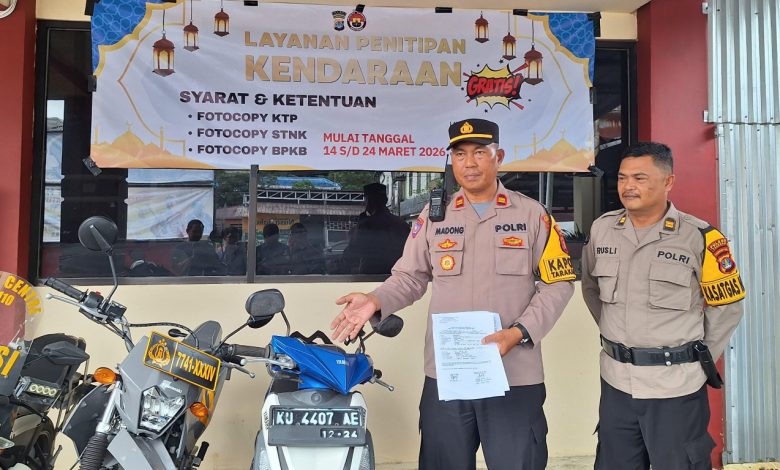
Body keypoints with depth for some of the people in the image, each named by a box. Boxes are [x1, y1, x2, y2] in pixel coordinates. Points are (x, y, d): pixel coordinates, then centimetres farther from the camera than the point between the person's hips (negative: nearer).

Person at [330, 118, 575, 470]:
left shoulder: (532, 214, 2)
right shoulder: (434, 216, 7)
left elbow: (558, 283, 2)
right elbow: (410, 278, 8)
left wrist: (519, 332, -12)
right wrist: (376, 302, -12)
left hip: (516, 375, -1)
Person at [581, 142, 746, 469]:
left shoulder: (699, 236, -11)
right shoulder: (601, 229, 1)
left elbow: (727, 307, -2)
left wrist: (699, 360, 0)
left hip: (676, 384, -4)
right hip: (615, 380, 4)